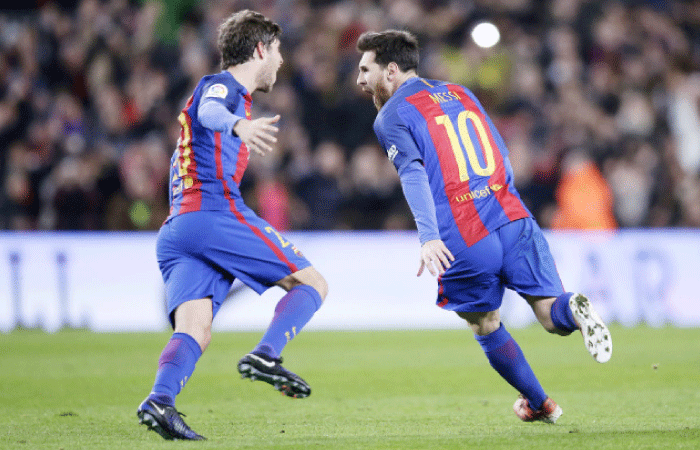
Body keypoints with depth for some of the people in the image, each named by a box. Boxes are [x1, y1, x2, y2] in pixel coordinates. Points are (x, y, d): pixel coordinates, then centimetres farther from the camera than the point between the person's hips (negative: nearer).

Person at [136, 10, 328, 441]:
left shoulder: (229, 91, 33)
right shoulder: (221, 84, 4)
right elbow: (209, 111, -23)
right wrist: (238, 125, -44)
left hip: (174, 230, 9)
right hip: (215, 213, -9)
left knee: (194, 332, -10)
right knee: (312, 283, -2)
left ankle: (160, 398, -35)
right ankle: (265, 355, -24)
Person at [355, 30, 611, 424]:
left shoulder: (392, 116, 4)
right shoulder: (461, 93, 22)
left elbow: (413, 173, -14)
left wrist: (428, 237, -25)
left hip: (463, 244, -4)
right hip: (514, 220, 4)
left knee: (487, 328, 18)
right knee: (551, 315, 0)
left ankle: (539, 403, 24)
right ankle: (574, 309, -33)